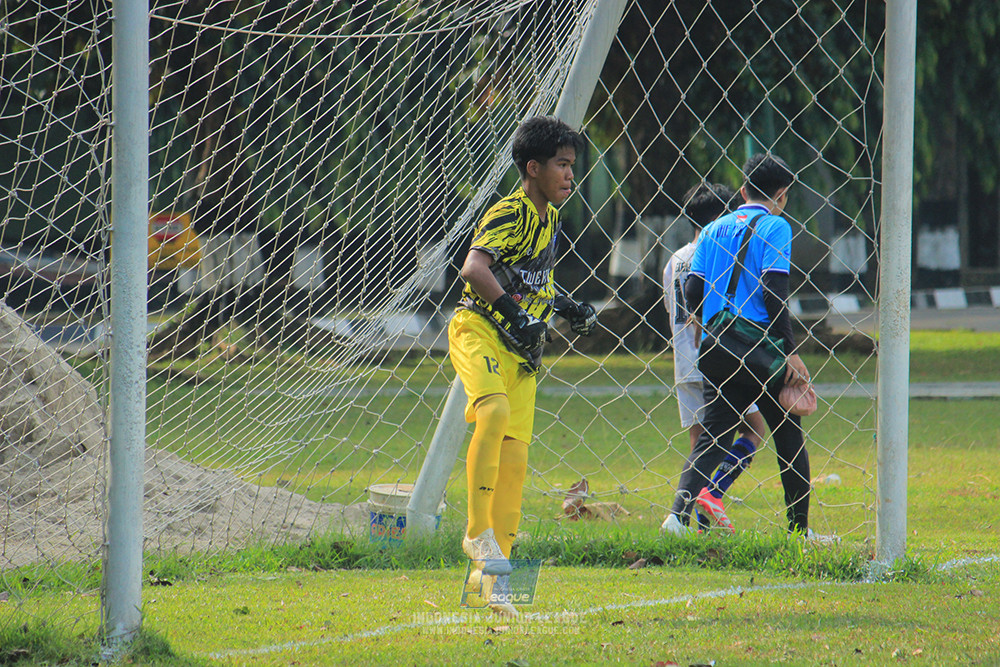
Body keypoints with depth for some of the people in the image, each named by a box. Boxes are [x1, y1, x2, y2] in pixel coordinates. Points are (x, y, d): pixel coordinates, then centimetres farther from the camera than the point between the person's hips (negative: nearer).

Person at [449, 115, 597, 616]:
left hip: (521, 348, 8)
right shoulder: (510, 214, -12)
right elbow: (474, 268, -29)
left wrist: (564, 306, 21)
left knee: (514, 459, 1)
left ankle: (494, 573, 8)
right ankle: (479, 532, -29)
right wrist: (515, 314, -35)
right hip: (479, 331, -8)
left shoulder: (550, 218, 16)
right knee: (494, 411, -35)